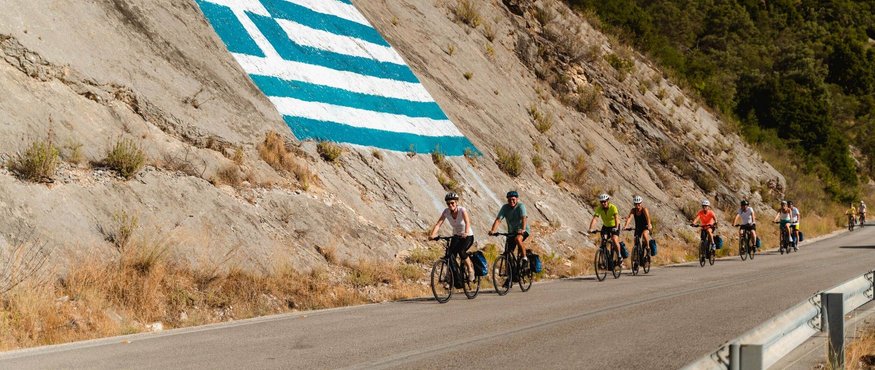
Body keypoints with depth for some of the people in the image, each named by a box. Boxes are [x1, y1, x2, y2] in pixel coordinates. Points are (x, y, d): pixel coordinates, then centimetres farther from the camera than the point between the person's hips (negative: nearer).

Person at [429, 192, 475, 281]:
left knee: (461, 251, -28)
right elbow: (438, 223, -21)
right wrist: (432, 235, -38)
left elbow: (467, 222, -39)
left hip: (467, 236, -4)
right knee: (451, 254, -18)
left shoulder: (462, 210, -23)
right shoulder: (446, 211, -12)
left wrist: (466, 233, -58)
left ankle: (470, 270, -5)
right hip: (456, 236, 4)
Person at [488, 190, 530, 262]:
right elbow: (498, 220, -15)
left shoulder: (520, 206, -15)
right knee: (508, 253, -3)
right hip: (511, 232, 4)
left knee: (517, 239, -36)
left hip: (522, 231, -4)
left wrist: (523, 229, -49)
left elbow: (524, 218, -31)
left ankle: (525, 257, -23)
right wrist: (493, 231, -32)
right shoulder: (505, 207, -6)